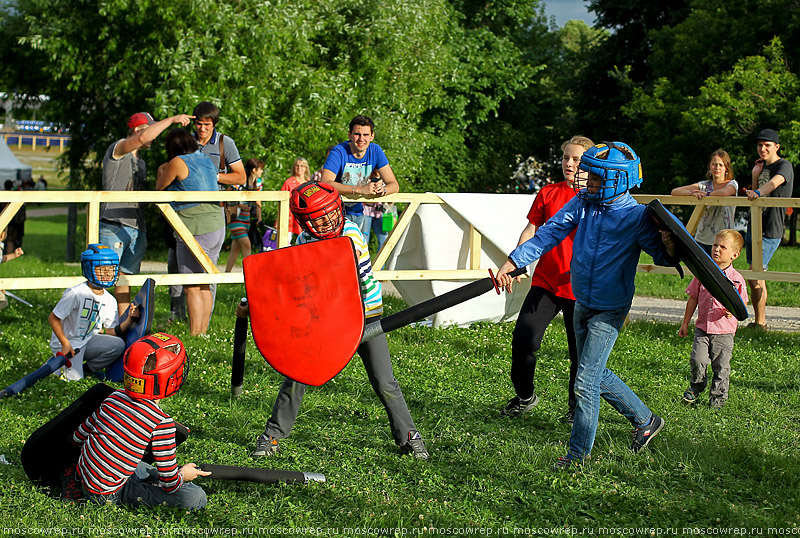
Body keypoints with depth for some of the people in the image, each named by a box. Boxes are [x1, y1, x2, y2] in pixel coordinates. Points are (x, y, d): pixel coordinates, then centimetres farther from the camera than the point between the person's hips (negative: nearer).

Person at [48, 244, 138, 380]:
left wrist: (129, 320, -13)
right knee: (74, 378, -22)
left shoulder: (110, 301, 0)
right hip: (68, 343, -6)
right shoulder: (76, 293, -21)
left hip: (88, 341, 6)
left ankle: (86, 369, 0)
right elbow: (53, 318, -16)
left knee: (118, 345, -17)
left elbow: (111, 331, 2)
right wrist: (65, 344, -20)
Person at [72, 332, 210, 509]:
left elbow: (78, 437, 11)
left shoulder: (113, 398, -2)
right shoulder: (162, 423, -20)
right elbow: (170, 484, -14)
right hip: (108, 494, -7)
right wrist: (183, 474, 9)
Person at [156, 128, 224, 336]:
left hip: (195, 230, -8)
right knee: (205, 286, 14)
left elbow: (159, 188, 7)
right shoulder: (207, 161, 13)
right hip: (217, 226, 8)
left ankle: (194, 335, -4)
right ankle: (203, 331, 18)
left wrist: (161, 172, 28)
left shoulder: (178, 163, -8)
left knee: (192, 288, -4)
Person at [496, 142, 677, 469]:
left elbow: (662, 256, -7)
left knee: (585, 379, -8)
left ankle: (579, 452, 6)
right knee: (597, 374, 17)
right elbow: (549, 233, -6)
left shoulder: (637, 217, -14)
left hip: (610, 310, -6)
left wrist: (669, 248, -31)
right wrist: (513, 262, -16)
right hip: (582, 304, 6)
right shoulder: (582, 203, -1)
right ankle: (646, 420, 35)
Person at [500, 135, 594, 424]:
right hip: (544, 281, 2)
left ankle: (577, 408, 22)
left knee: (580, 352, 3)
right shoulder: (548, 193, 8)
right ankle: (524, 396, 16)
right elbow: (531, 231, 9)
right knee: (523, 340, -6)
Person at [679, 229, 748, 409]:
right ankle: (696, 387, 16)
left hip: (724, 331, -1)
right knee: (697, 360, -10)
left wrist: (733, 311, -19)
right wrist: (685, 323, 13)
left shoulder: (737, 279, -3)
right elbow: (693, 298, 11)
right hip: (702, 328, 2)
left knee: (721, 366, 1)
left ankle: (718, 395, 21)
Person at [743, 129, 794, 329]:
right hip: (754, 227, 8)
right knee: (755, 277, 10)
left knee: (754, 277, -12)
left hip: (770, 231, -8)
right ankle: (760, 321, 17)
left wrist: (757, 192, -49)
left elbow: (775, 182, -30)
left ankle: (759, 324, -5)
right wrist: (755, 176, 4)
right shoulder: (763, 166, 17)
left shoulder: (784, 166, -8)